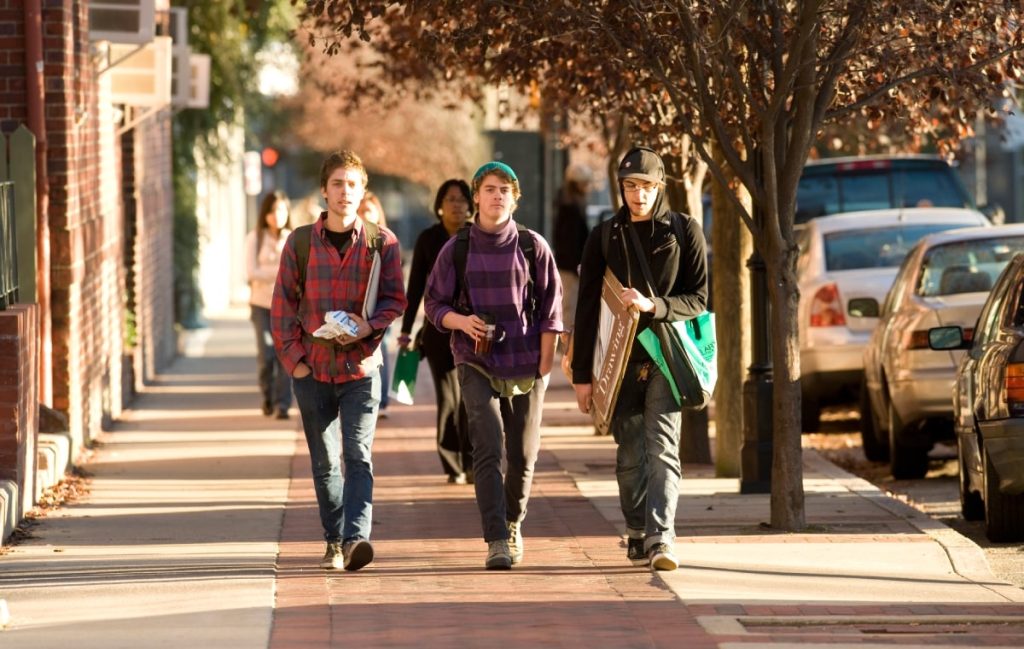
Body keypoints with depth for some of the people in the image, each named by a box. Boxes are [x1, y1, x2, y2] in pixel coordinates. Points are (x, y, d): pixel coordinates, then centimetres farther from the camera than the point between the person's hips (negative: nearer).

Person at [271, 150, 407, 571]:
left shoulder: (381, 243, 1)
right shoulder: (300, 243, 3)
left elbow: (394, 298, 3)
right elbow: (283, 306, 5)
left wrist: (370, 325, -16)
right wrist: (292, 358, -4)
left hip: (361, 367, -2)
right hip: (313, 370, 2)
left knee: (358, 456, -15)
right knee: (325, 463, 8)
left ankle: (355, 538, -24)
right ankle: (334, 541, 18)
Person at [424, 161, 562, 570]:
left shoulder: (533, 247, 2)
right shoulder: (456, 249, 2)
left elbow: (551, 310, 4)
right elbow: (434, 303, 7)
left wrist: (545, 366, -1)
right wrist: (461, 321, -14)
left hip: (526, 367, 1)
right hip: (477, 365, -1)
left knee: (522, 455, 8)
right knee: (489, 451, -15)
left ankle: (513, 524, 34)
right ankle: (496, 541, -18)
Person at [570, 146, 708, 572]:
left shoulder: (684, 231, 4)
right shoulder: (605, 237, 8)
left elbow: (698, 298, 2)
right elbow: (587, 309, 8)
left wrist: (653, 306, -17)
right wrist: (581, 374, 5)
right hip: (623, 357, 2)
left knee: (662, 447, -14)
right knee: (630, 454, 5)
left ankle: (661, 537, -22)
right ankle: (637, 536, 17)